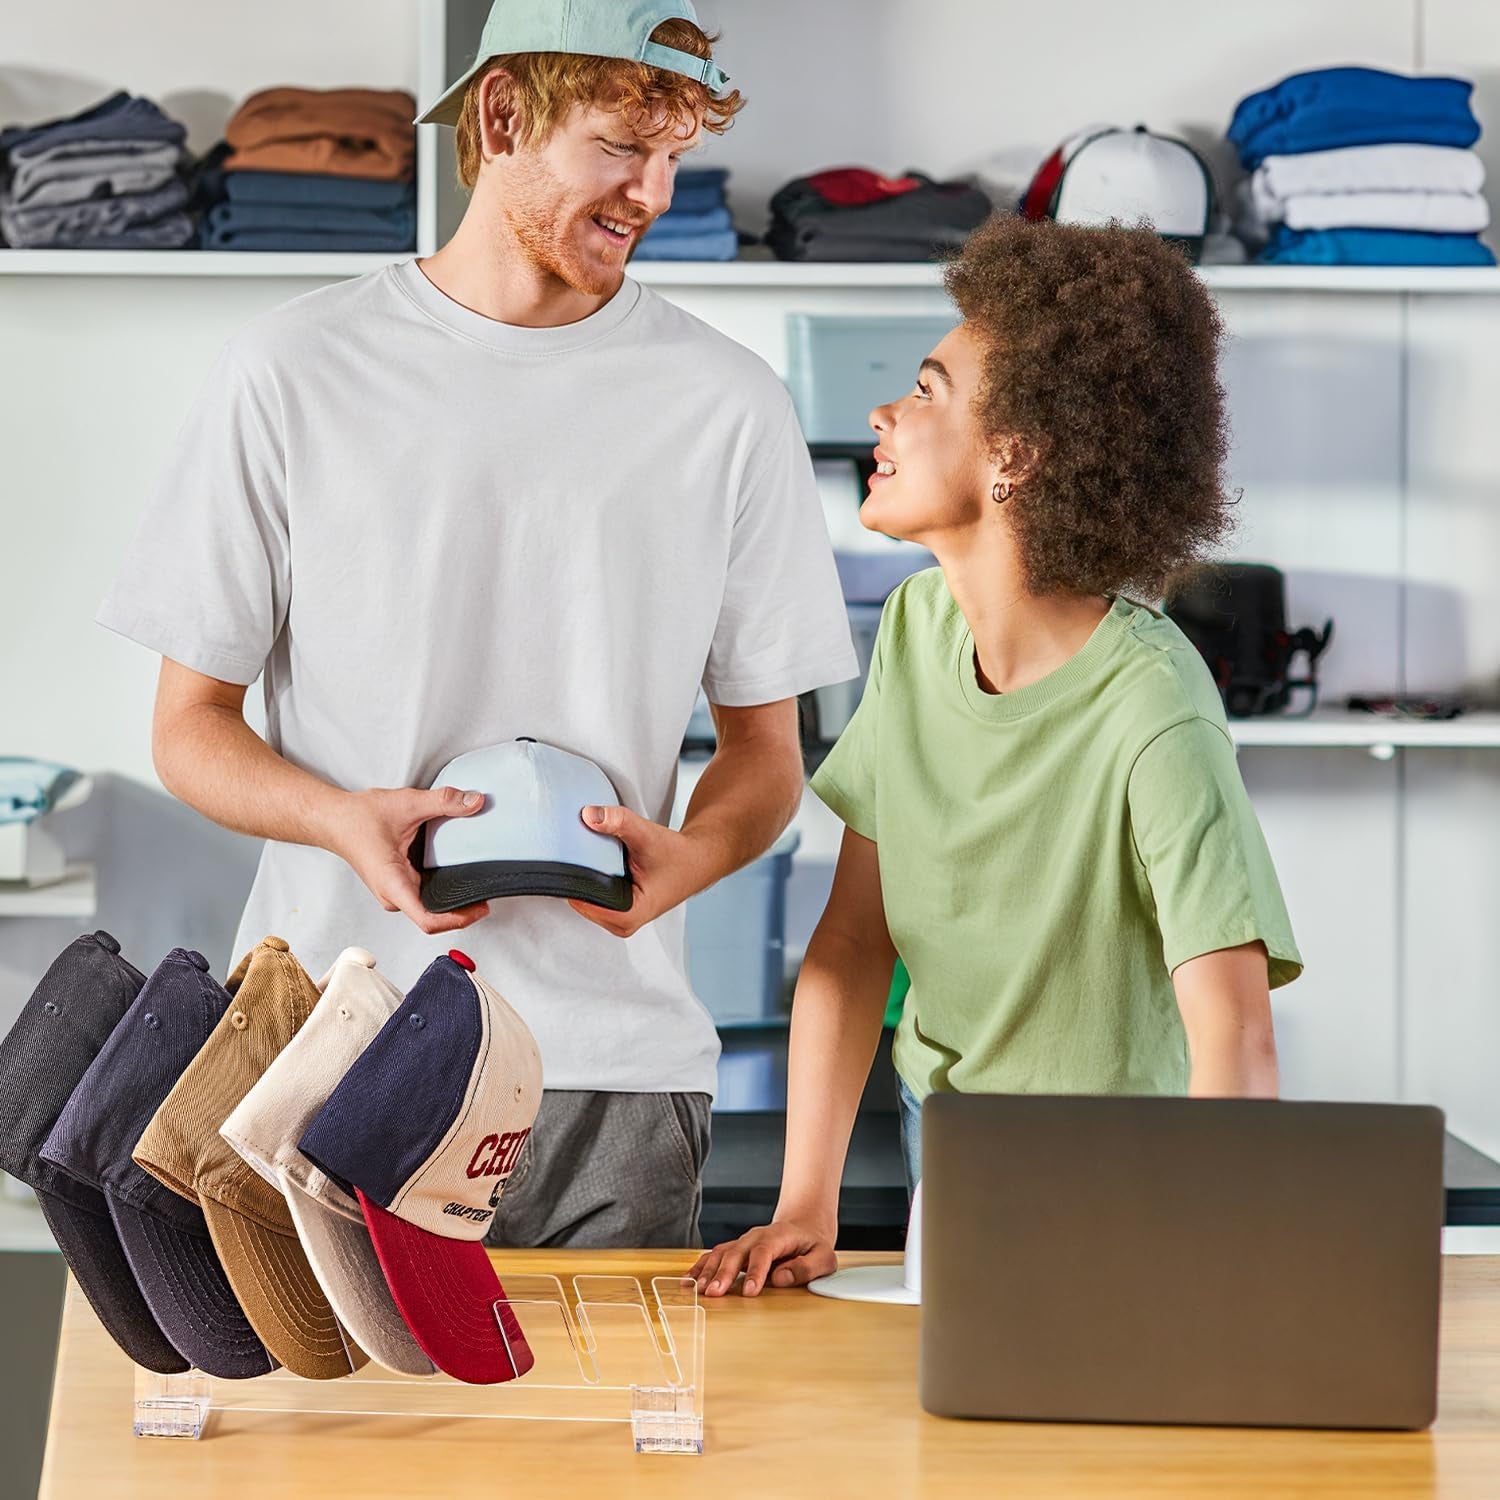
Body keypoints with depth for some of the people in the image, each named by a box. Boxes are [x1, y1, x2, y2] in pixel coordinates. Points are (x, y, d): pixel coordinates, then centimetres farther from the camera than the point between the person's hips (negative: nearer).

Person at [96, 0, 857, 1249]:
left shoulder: (727, 405, 5)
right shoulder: (295, 375, 2)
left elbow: (765, 752, 10)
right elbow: (190, 724, 6)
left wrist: (686, 855, -12)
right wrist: (343, 817, -15)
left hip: (612, 1064, 1)